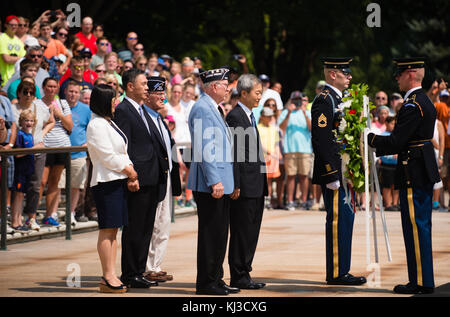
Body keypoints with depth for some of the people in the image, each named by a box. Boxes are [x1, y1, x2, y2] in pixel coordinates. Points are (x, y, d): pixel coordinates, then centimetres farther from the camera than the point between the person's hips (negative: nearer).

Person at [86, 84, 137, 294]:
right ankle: (107, 277, -4)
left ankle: (111, 275, 12)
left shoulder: (110, 123, 18)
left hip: (119, 181, 10)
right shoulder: (96, 125, -12)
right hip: (106, 182, -10)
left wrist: (131, 177, 4)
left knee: (113, 230, 9)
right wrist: (130, 172, -7)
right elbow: (107, 156, -16)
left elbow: (122, 152, 17)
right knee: (107, 230, -7)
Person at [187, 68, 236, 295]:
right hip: (210, 184, -10)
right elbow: (204, 149, -20)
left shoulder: (212, 108, 19)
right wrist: (214, 181, -24)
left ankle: (215, 279, 18)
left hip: (220, 182, 10)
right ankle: (206, 283, -2)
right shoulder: (202, 109, -14)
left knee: (219, 233, 13)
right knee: (210, 234, -6)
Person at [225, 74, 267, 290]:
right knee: (242, 232, -4)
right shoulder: (235, 116, -12)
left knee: (251, 233, 11)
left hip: (256, 186, 10)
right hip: (245, 186, -10)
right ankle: (238, 278, 0)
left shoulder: (249, 116, 18)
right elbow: (233, 154, -17)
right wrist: (236, 185, -20)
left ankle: (243, 275, 16)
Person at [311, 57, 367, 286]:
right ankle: (336, 273, -3)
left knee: (344, 218, 12)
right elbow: (321, 140, -21)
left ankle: (340, 271, 17)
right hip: (333, 172, -10)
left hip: (341, 172, 10)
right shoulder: (324, 100, -14)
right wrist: (332, 175, -22)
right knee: (338, 220, -7)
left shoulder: (336, 98, 18)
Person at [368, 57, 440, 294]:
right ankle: (423, 280, 18)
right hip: (426, 171, 10)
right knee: (422, 226, 13)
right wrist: (379, 149, 16)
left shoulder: (412, 105, -17)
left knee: (415, 227, -6)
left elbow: (396, 142, -20)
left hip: (413, 173, -10)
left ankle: (420, 282, -3)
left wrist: (371, 139, -5)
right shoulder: (425, 101, 15)